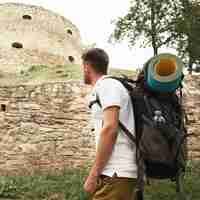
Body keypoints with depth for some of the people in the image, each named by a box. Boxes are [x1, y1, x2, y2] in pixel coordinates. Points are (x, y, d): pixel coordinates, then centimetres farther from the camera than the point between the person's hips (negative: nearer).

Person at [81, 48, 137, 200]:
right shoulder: (108, 86, 21)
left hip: (116, 172, -9)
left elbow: (110, 128, -19)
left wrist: (93, 174, -17)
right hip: (121, 170, 9)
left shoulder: (107, 85, -8)